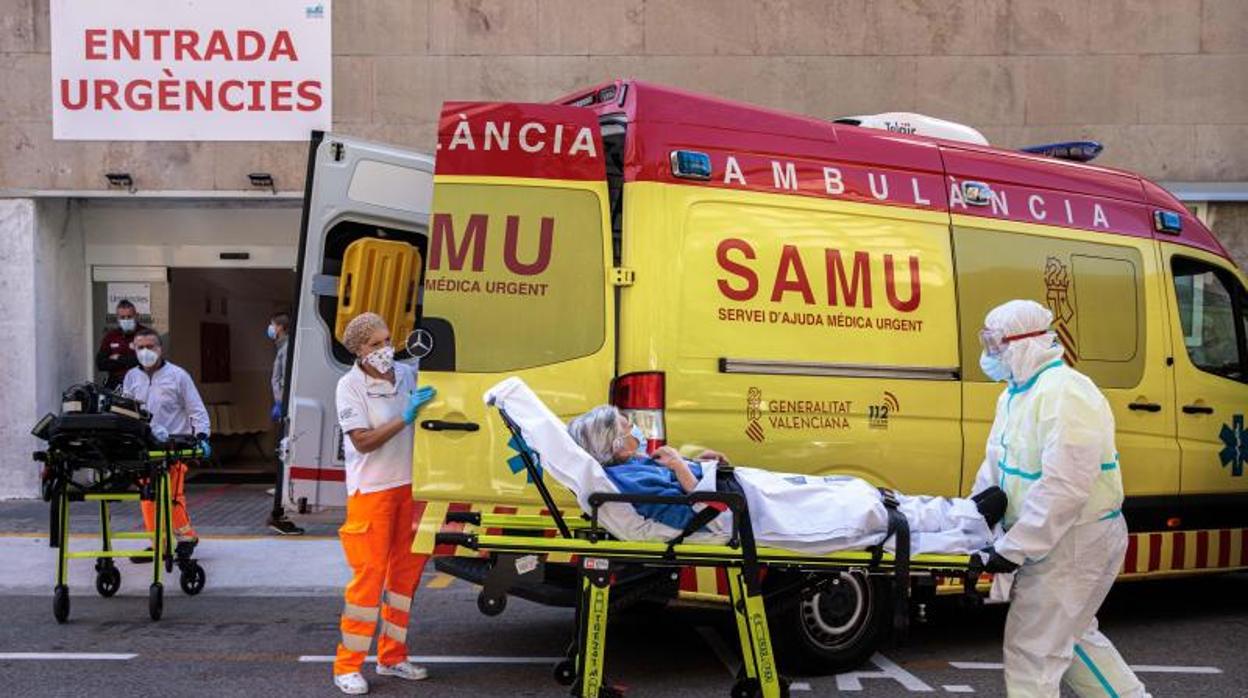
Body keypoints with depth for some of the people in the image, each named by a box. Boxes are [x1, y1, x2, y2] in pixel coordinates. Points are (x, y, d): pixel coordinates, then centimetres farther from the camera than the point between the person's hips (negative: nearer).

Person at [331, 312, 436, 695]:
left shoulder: (407, 374, 5)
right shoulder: (350, 386, -10)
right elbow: (363, 441, -17)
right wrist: (405, 417, -24)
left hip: (409, 485, 6)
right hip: (371, 490, -6)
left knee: (406, 570, 10)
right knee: (369, 575, -6)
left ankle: (392, 656, 23)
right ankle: (347, 666, 5)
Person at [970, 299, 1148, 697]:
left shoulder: (1064, 393, -24)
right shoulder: (1016, 393, 10)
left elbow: (1064, 487, -30)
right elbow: (995, 466, 13)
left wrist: (1013, 549, -27)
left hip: (1077, 541, -10)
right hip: (1054, 539, 10)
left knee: (1031, 650, -6)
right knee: (1072, 635, 24)